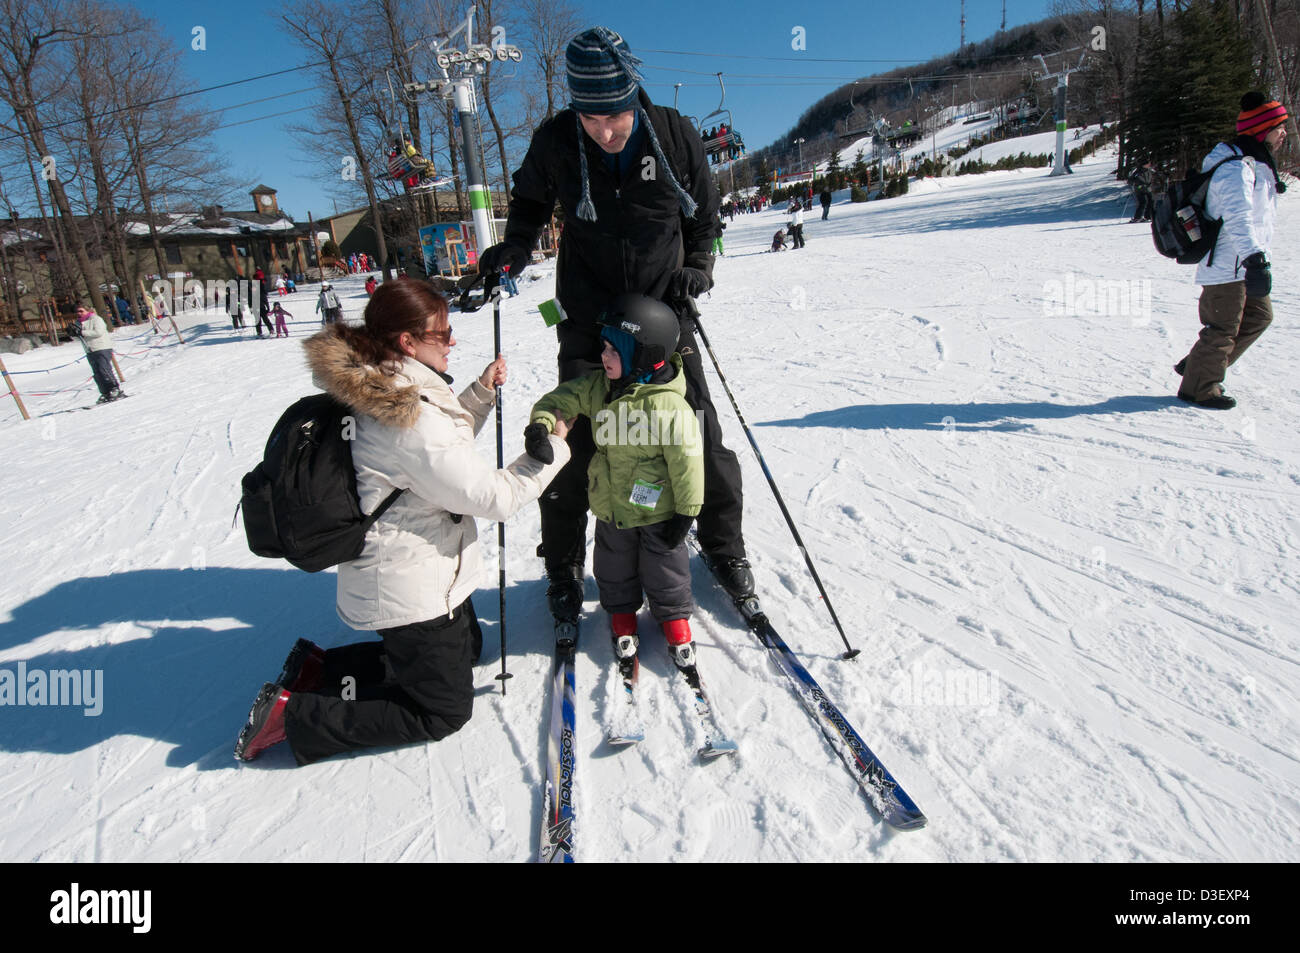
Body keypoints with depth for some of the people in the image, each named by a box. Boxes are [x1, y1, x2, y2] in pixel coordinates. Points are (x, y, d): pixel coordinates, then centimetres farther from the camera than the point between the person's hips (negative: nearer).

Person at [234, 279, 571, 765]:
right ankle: (295, 715, 8)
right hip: (410, 592, -10)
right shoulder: (412, 420, -30)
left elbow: (446, 449, 18)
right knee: (444, 710, 7)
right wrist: (552, 447, -13)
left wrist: (479, 394, 7)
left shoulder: (383, 392, 1)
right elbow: (492, 495, -25)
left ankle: (320, 668, 24)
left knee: (465, 648, 30)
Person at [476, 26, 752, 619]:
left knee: (700, 440, 3)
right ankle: (564, 569, 20)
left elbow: (705, 214, 9)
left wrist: (698, 265, -6)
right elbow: (530, 201, 11)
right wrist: (516, 246, -7)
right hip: (589, 324, 0)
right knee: (573, 447, 0)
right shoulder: (555, 142, -9)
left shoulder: (674, 135, -7)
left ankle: (724, 546, 26)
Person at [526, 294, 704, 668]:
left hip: (657, 508, -6)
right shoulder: (598, 385, -7)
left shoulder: (666, 403, -27)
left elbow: (686, 458, -22)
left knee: (664, 566, 14)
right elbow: (562, 398, -2)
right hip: (610, 504, 6)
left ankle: (673, 615, 39)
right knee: (614, 563, 23)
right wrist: (540, 424, -25)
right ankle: (622, 612, 47)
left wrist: (686, 510, -17)